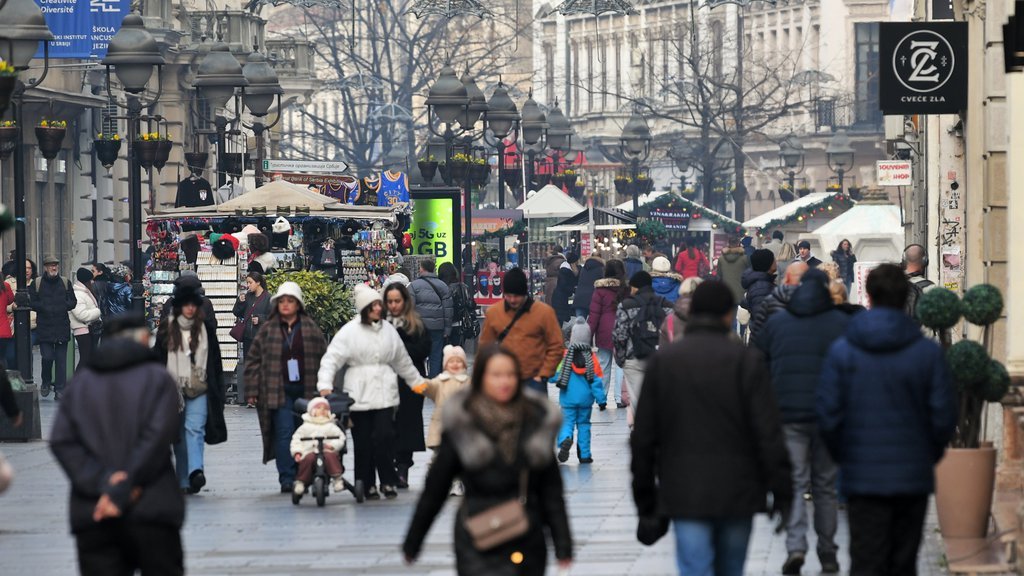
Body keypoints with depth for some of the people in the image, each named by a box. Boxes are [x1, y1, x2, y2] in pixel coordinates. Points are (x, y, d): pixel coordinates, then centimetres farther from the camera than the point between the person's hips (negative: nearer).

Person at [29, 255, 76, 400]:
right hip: (44, 327, -2)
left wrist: (63, 307, -10)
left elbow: (73, 302, 8)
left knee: (61, 359, 2)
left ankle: (60, 388, 7)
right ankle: (46, 382, 18)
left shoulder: (65, 282, 8)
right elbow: (31, 302, -1)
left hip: (62, 327, 2)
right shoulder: (37, 283, 2)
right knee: (47, 357, -7)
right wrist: (44, 308, -13)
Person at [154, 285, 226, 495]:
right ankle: (183, 482, 11)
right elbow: (158, 360, 6)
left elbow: (215, 361, 9)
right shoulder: (166, 330, 6)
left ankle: (196, 470, -30)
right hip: (174, 389, 1)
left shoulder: (205, 330, 7)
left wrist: (217, 390, 5)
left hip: (200, 391, -1)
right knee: (179, 435, 5)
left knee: (195, 429, -18)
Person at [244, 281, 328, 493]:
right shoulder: (268, 330, 5)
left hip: (306, 391, 1)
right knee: (284, 433, -9)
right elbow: (253, 360, 6)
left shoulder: (311, 328, 7)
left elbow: (325, 358, 9)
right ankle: (287, 479, -8)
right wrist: (252, 391, 0)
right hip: (279, 392, -1)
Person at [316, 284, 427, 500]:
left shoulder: (388, 330, 11)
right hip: (359, 396, -2)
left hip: (384, 394, 2)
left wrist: (417, 382, 30)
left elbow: (402, 361, 24)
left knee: (384, 437, -10)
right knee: (363, 442, 1)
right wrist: (325, 385, -21)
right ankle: (367, 485, 11)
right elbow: (331, 359, -8)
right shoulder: (349, 332, -3)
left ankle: (388, 482, 0)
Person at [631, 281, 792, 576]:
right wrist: (782, 493, -1)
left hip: (684, 495, 0)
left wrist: (645, 499, 11)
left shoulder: (662, 361, 3)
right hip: (737, 494, 0)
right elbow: (769, 433, -7)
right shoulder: (746, 360, -4)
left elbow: (643, 438, 4)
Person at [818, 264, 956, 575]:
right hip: (914, 477, 1)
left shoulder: (842, 351, -4)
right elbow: (944, 415, -3)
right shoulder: (927, 352, -4)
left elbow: (828, 413, -6)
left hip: (862, 477, -1)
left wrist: (842, 456, 10)